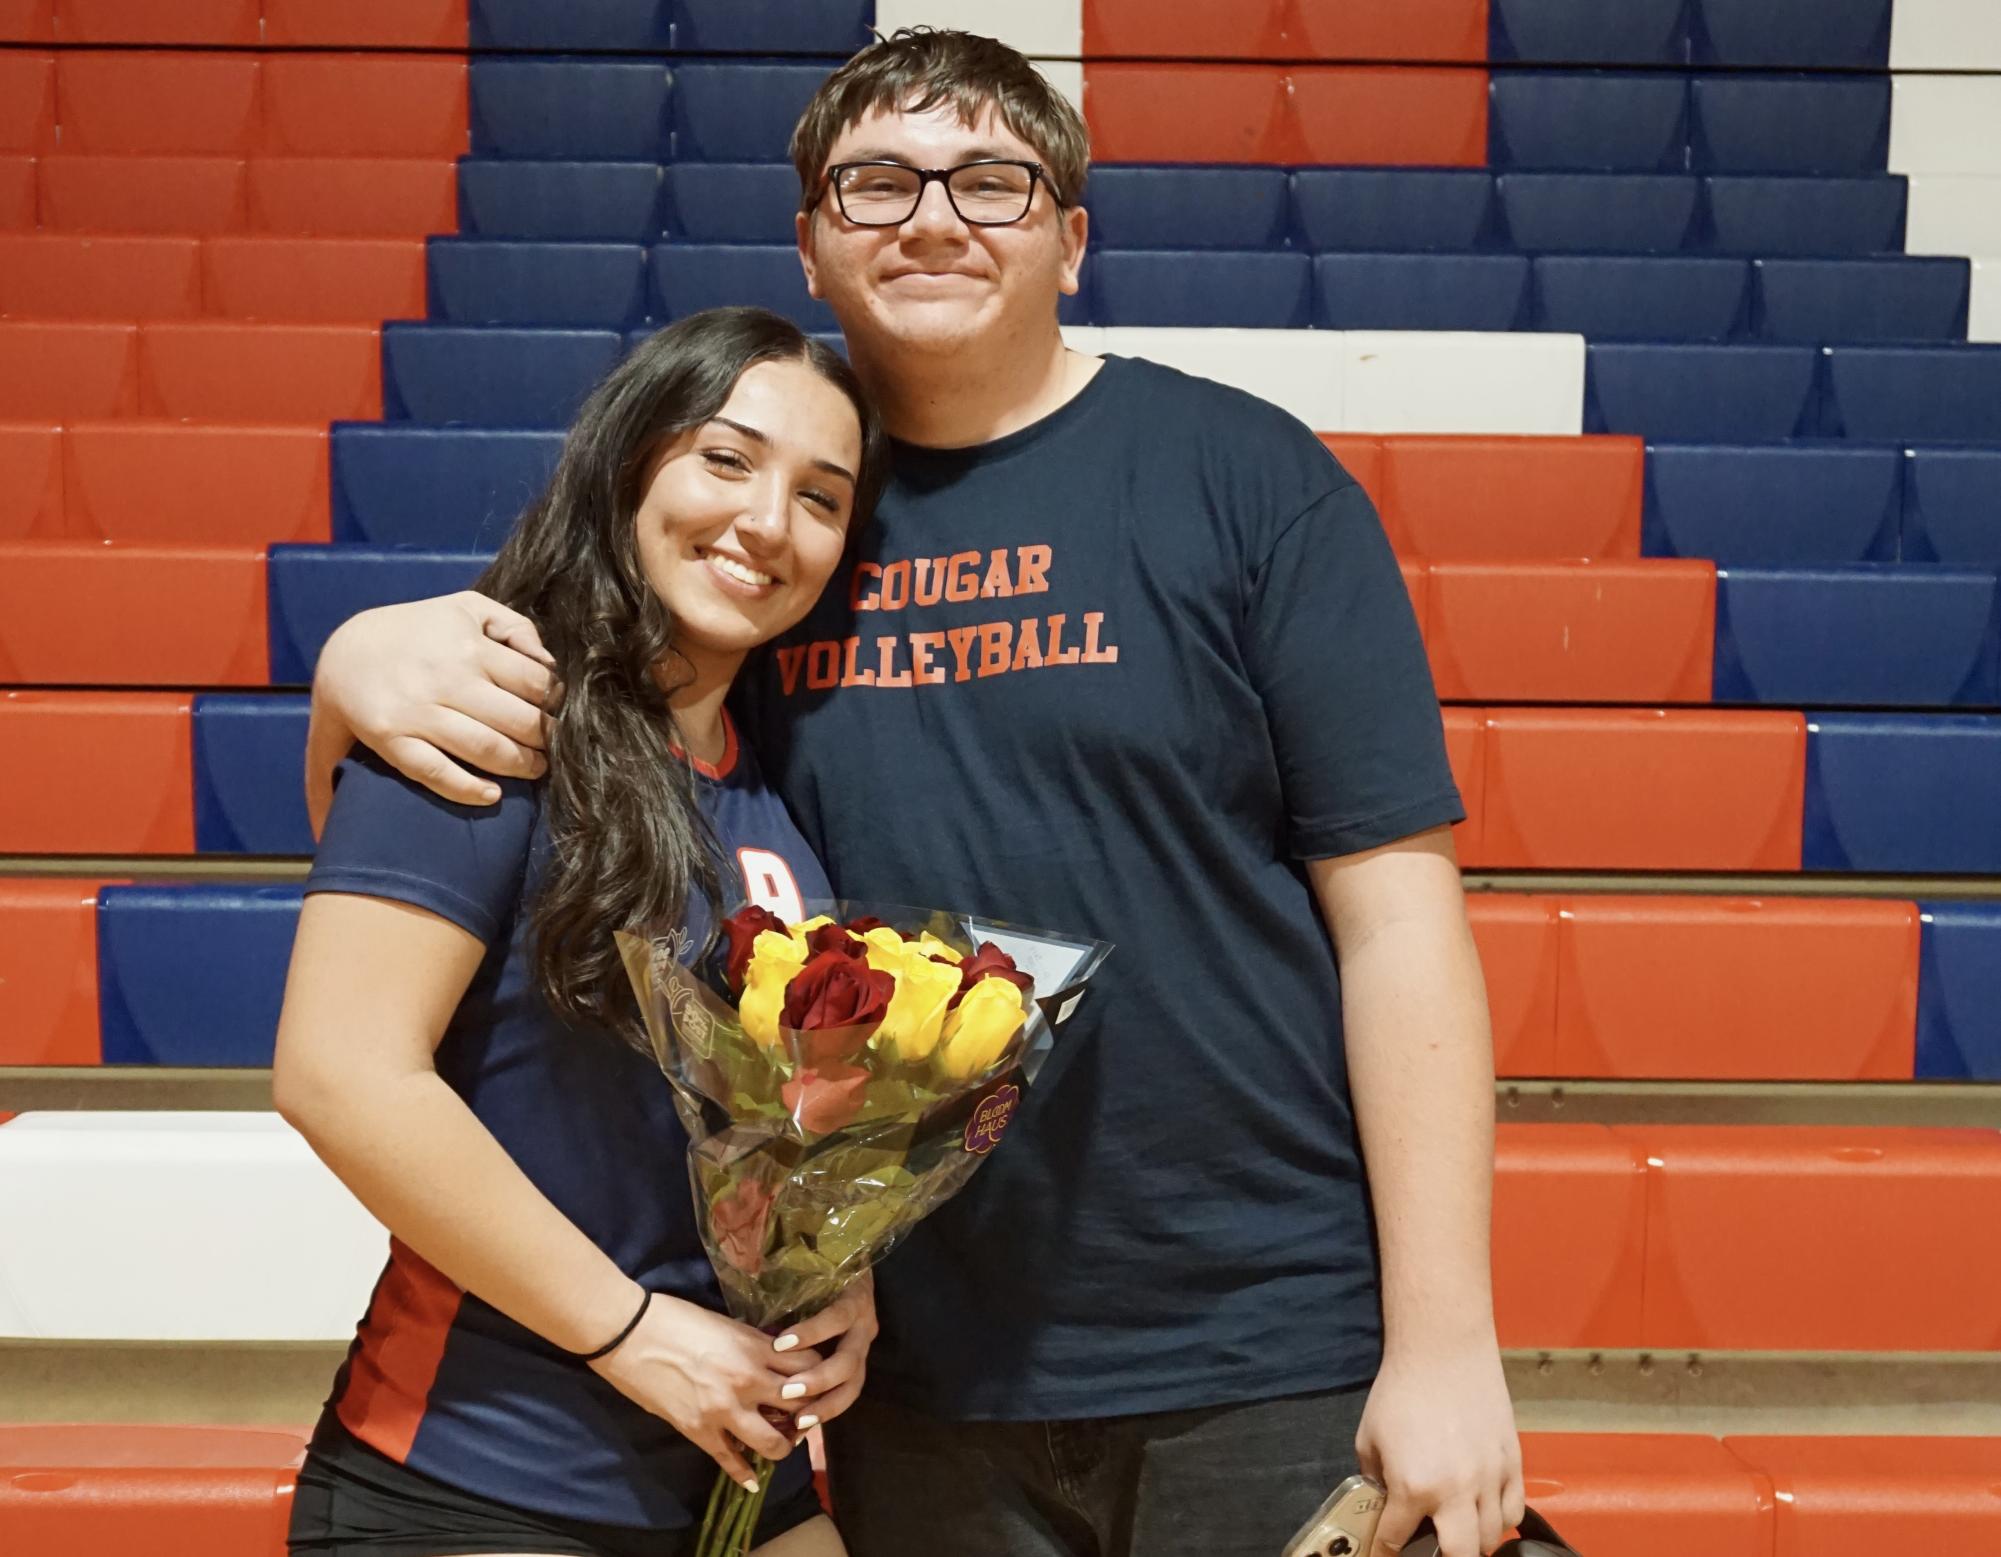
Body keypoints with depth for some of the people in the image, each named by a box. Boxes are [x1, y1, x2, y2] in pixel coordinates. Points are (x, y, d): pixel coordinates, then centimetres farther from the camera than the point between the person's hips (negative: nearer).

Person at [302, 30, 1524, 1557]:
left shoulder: (1244, 476, -3)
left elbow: (1397, 916, -7)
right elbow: (387, 848, 12)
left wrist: (1446, 1340, -10)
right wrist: (363, 661, -10)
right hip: (919, 1386, 3)